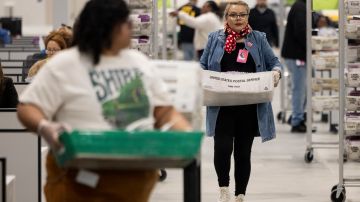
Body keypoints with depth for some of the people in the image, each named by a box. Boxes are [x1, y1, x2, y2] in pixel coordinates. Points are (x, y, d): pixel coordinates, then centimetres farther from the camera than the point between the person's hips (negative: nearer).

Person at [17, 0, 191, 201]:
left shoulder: (140, 62, 15)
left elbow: (165, 112, 15)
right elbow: (28, 108, -4)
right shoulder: (63, 65, -2)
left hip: (136, 180, 5)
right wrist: (44, 127, -26)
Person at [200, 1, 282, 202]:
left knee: (243, 152, 6)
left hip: (249, 108, 1)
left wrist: (276, 72, -12)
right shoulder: (215, 39, 7)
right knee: (223, 147, -14)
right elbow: (203, 67, 10)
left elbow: (274, 62, 10)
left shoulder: (258, 39, 8)